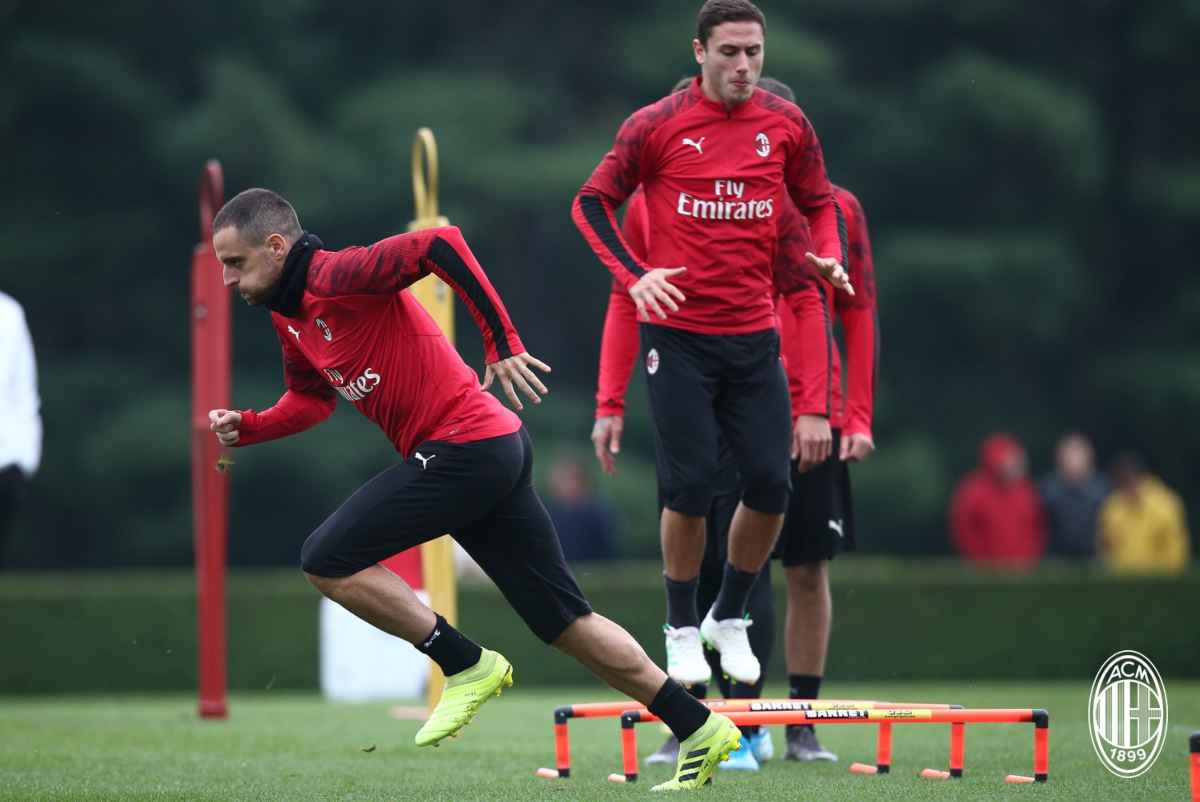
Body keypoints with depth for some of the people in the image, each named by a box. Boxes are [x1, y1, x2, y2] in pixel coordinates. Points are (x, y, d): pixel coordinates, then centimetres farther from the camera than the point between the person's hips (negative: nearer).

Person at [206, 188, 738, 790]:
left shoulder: (336, 276, -14)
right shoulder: (290, 317, 15)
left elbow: (440, 245, -26)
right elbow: (311, 398, 29)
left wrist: (502, 343, -26)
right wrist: (246, 428, 11)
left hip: (464, 446, -10)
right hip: (497, 450, 10)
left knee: (327, 561, -9)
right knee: (564, 621, 11)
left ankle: (467, 666, -1)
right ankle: (700, 730, 14)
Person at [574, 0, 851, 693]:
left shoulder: (787, 125, 4)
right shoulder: (657, 126, -5)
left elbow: (820, 203, 17)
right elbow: (592, 202, 2)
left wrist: (828, 256, -3)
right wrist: (634, 275, -11)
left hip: (755, 336, 3)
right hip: (678, 334, -3)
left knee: (770, 486, -1)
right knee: (689, 487, -6)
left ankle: (730, 618, 21)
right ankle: (683, 627, 14)